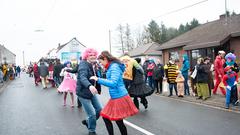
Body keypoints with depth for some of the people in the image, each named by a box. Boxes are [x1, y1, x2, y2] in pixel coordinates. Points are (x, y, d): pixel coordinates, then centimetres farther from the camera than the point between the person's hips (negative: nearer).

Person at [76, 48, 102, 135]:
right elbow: (82, 77, -37)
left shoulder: (93, 65, 9)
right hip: (83, 93, -8)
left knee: (99, 110, 9)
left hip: (92, 92, 8)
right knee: (92, 114, -4)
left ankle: (87, 121, 35)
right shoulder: (84, 64, -19)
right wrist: (90, 86, -53)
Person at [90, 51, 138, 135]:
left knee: (119, 121, 1)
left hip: (119, 97, -10)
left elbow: (113, 83, -25)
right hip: (115, 97, 10)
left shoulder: (114, 67, -16)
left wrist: (98, 79, -23)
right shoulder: (111, 67, 13)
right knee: (105, 117, 13)